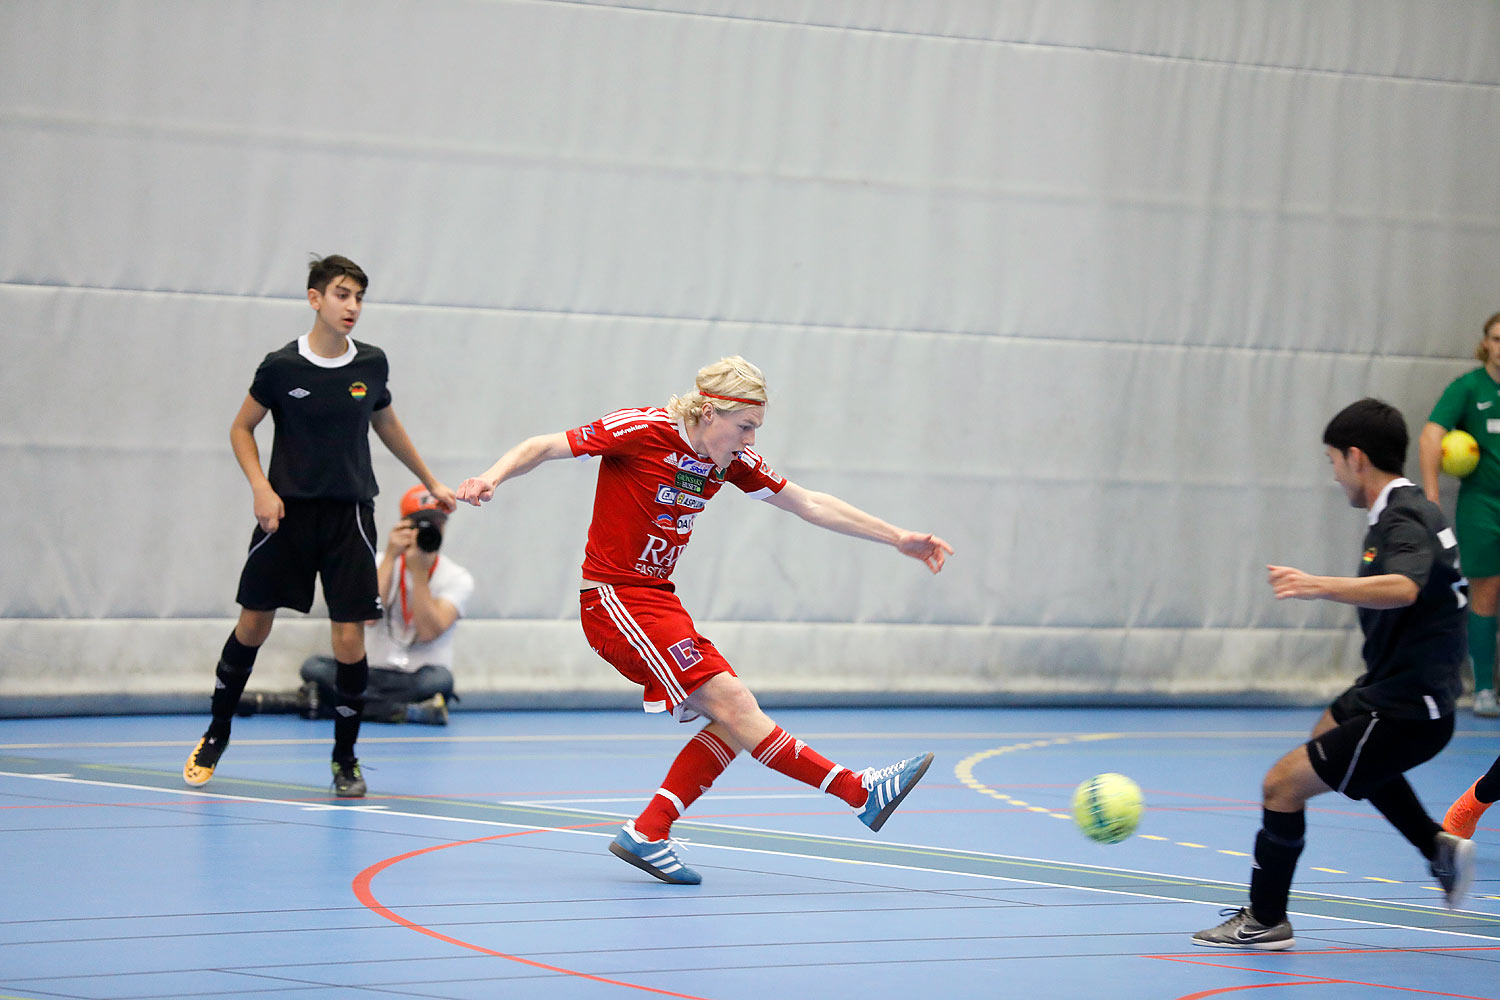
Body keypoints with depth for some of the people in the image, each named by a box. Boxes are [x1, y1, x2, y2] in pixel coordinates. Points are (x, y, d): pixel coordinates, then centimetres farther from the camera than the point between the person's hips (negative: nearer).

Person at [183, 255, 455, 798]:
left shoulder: (371, 364, 1)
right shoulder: (281, 366, -8)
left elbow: (386, 424, 19)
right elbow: (241, 428, 4)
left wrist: (431, 482, 25)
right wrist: (260, 488, -11)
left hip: (349, 514, 1)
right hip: (287, 510, -1)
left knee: (350, 637, -5)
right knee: (254, 624, 6)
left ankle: (345, 758, 10)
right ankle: (216, 735, 27)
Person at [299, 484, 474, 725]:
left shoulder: (457, 578, 2)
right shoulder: (381, 563, 7)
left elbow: (428, 632, -14)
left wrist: (419, 570, -18)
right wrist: (391, 556, -16)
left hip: (417, 680, -2)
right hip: (372, 674, 2)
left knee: (439, 678, -38)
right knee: (314, 667, -25)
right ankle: (408, 712, -34)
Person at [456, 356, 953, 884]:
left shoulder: (731, 459, 4)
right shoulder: (643, 430, -15)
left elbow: (810, 504, 11)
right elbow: (543, 447, -13)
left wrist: (897, 538, 10)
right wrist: (491, 478, -32)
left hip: (657, 600, 9)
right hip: (614, 598, -9)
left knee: (733, 720, -3)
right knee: (731, 702, -17)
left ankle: (647, 833, 1)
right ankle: (861, 792, -19)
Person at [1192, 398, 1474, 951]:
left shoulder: (1403, 522, -23)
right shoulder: (1416, 511, 9)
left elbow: (1403, 589, -45)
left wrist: (1324, 587, -58)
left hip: (1402, 710, -11)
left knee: (1284, 782, -10)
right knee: (1331, 732, 37)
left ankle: (1266, 920, 4)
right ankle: (1440, 847, 30)